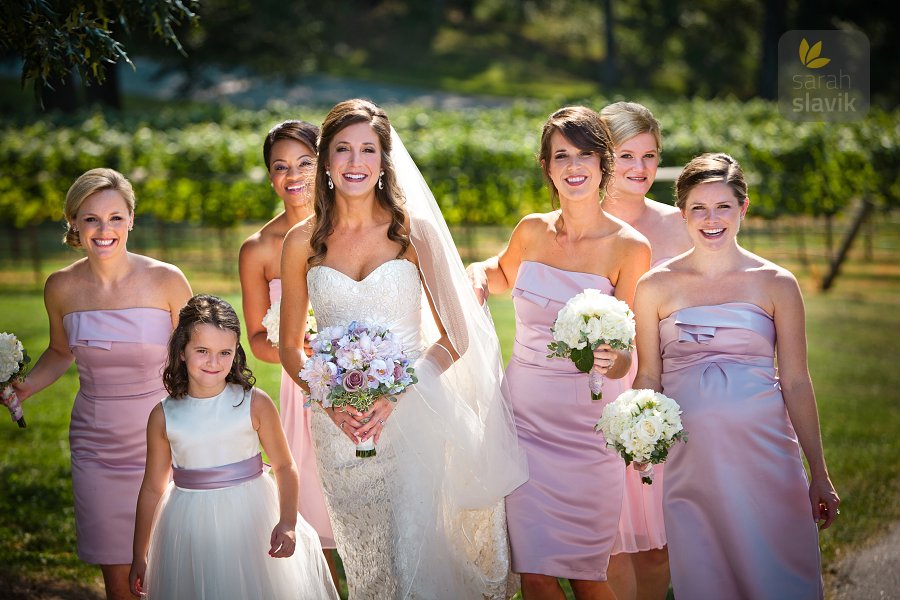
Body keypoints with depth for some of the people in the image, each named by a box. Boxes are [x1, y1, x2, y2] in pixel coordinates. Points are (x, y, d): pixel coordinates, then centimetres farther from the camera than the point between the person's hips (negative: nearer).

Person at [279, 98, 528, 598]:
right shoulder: (303, 242, 2)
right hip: (339, 427, 2)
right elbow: (289, 346, 9)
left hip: (413, 417, -2)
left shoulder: (414, 230, -3)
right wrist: (331, 401, -9)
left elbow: (455, 337, -2)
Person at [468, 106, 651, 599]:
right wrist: (478, 275, 6)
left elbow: (624, 357, -6)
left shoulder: (630, 248, -7)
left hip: (589, 424, -3)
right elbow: (503, 274, 27)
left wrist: (608, 361, -29)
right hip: (525, 415, 3)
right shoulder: (532, 231, 4)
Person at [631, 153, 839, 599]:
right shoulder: (655, 287, 4)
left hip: (764, 450, 0)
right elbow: (648, 378, 10)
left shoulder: (776, 284, 2)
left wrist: (819, 474, 4)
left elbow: (795, 383, 3)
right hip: (689, 456, 1)